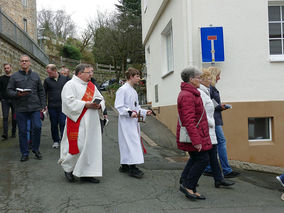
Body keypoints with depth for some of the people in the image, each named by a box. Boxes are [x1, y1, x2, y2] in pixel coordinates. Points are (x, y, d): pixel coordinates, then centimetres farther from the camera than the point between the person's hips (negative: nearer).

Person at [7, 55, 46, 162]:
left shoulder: (35, 75, 11)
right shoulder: (14, 76, 6)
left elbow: (41, 92, 12)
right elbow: (9, 90, 5)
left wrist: (43, 105, 6)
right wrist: (17, 94, -16)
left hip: (35, 107, 1)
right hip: (21, 108, 0)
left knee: (37, 127, -8)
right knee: (22, 131, 4)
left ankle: (35, 149, 13)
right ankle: (24, 153, 16)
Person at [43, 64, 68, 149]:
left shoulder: (64, 78, 4)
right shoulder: (47, 80, 3)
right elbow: (44, 93, 6)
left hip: (63, 106, -1)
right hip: (52, 106, 1)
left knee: (63, 123, -3)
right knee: (54, 124, 8)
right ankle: (56, 141, 20)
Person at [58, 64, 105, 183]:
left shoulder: (91, 86, 17)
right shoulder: (70, 85, -5)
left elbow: (101, 98, 17)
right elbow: (69, 101, -17)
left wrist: (98, 105, -6)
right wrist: (86, 104, -20)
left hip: (91, 123, 7)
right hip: (78, 122, -7)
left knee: (91, 146, 6)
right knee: (78, 145, -7)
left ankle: (85, 173, 15)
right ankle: (67, 167, 18)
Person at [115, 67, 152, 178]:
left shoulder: (133, 91, 18)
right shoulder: (123, 89, -10)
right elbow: (118, 106, -16)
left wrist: (145, 112, 12)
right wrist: (129, 112, -27)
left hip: (134, 121, 9)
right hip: (126, 121, -9)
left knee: (127, 143, 11)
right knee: (131, 142, -12)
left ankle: (124, 166, 19)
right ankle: (132, 167, -10)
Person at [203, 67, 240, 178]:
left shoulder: (211, 87, 20)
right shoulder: (209, 87, -11)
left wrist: (220, 106, 12)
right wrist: (219, 107, -13)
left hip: (214, 118, 10)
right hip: (213, 118, -10)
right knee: (221, 141, -8)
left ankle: (208, 169, 15)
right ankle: (226, 170, -4)